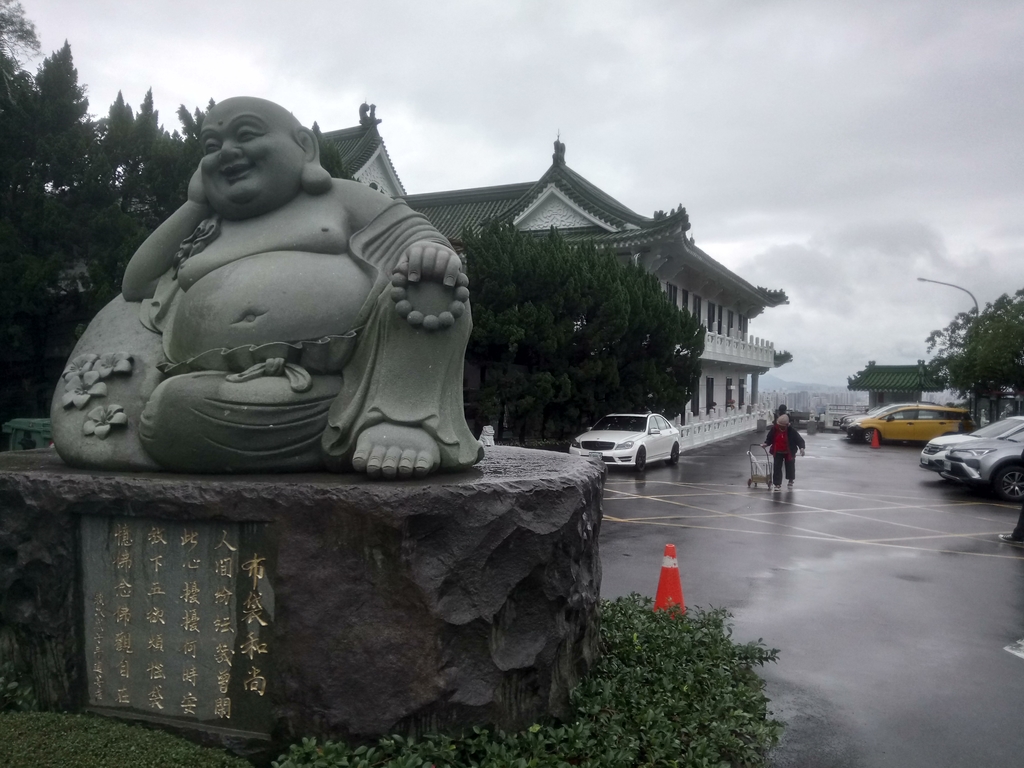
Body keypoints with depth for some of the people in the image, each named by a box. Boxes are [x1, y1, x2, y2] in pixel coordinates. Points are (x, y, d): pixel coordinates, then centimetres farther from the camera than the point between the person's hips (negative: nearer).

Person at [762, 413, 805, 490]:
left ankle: (790, 481, 42)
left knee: (790, 467, 15)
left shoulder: (791, 430, -21)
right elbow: (769, 438, 2)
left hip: (789, 453, -1)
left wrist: (801, 447, -33)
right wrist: (766, 443, -15)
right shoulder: (774, 429, -13)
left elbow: (799, 439, -18)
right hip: (778, 452, 1)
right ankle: (777, 484, 4)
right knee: (777, 468, -4)